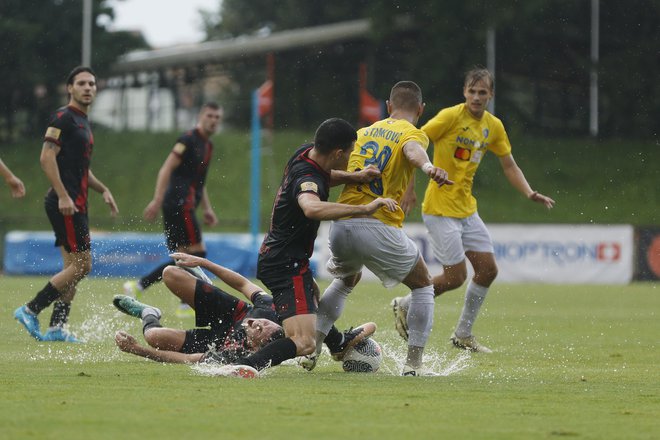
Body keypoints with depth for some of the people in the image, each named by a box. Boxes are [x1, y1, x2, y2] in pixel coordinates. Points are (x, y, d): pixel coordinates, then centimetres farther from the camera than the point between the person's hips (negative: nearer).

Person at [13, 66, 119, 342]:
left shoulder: (82, 122, 20)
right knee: (81, 265, -12)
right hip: (65, 203, -10)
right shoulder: (63, 118, -9)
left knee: (74, 267, 8)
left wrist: (103, 190, 19)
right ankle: (31, 310, -7)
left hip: (75, 203, 10)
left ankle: (57, 328, 8)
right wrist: (63, 196, -23)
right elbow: (47, 158, -17)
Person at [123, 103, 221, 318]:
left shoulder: (207, 145, 20)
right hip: (180, 204, -10)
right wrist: (157, 200, -22)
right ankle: (188, 305, -3)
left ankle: (138, 286, 7)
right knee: (197, 252, -8)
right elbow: (167, 169, -16)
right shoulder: (188, 140, -9)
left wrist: (207, 208, 23)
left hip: (182, 207, 10)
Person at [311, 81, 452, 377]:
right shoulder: (413, 134, 2)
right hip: (380, 228, -5)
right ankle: (414, 363, 7)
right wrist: (428, 167, -43)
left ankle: (312, 349, 25)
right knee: (423, 286, 17)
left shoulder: (363, 133, 21)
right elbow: (412, 150, -23)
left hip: (340, 227, 5)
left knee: (346, 280, 35)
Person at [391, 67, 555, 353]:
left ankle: (463, 335, 19)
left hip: (466, 209, 7)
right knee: (456, 276, -9)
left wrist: (530, 194, 0)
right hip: (440, 208, -7)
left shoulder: (493, 126, 7)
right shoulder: (451, 116, -14)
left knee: (488, 270, 5)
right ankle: (405, 306, 15)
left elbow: (509, 166, 15)